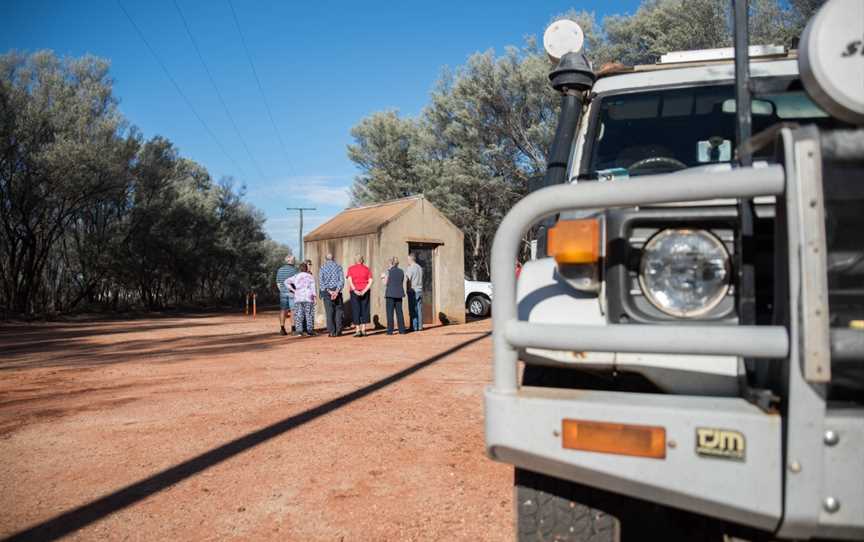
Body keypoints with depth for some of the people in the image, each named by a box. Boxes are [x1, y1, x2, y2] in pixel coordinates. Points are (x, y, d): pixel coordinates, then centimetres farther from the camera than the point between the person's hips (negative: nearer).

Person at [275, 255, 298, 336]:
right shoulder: (294, 269, -9)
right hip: (292, 292, -4)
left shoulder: (280, 270, 7)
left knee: (283, 310, 6)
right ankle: (293, 329, -2)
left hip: (283, 292, 5)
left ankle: (282, 328, 4)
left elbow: (278, 282, 10)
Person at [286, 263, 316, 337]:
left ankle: (299, 331, -2)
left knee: (299, 315, 3)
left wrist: (293, 290, 5)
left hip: (298, 298, 2)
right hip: (308, 298, -2)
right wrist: (314, 297, -4)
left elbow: (286, 282, 1)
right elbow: (313, 288, -4)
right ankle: (309, 331, -3)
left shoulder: (296, 276, 10)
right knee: (309, 315, 1)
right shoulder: (310, 277, 4)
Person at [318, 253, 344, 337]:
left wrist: (329, 291, -11)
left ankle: (332, 331, 0)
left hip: (326, 292, 0)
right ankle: (338, 331, 1)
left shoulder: (322, 267, 4)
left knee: (329, 311, 2)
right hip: (337, 291, 1)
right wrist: (336, 291, -13)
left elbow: (321, 282, -6)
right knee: (338, 310, 7)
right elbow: (342, 280, -5)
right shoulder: (338, 267, 7)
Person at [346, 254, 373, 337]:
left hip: (354, 292, -1)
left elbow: (349, 280, -10)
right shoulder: (367, 269, 7)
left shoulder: (351, 269, 3)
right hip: (365, 291, 1)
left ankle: (358, 330, -2)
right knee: (364, 309, 8)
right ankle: (363, 330, 5)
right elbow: (371, 281, -4)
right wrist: (364, 291, -10)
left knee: (356, 310, 2)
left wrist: (355, 290, -15)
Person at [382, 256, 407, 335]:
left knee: (390, 312, 0)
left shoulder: (389, 271, -8)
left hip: (390, 294, -5)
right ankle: (402, 330, 8)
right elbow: (402, 283, 11)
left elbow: (385, 283, -6)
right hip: (399, 294, 5)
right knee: (399, 312, 9)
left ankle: (390, 330, -2)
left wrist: (384, 277, 11)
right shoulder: (401, 271, 7)